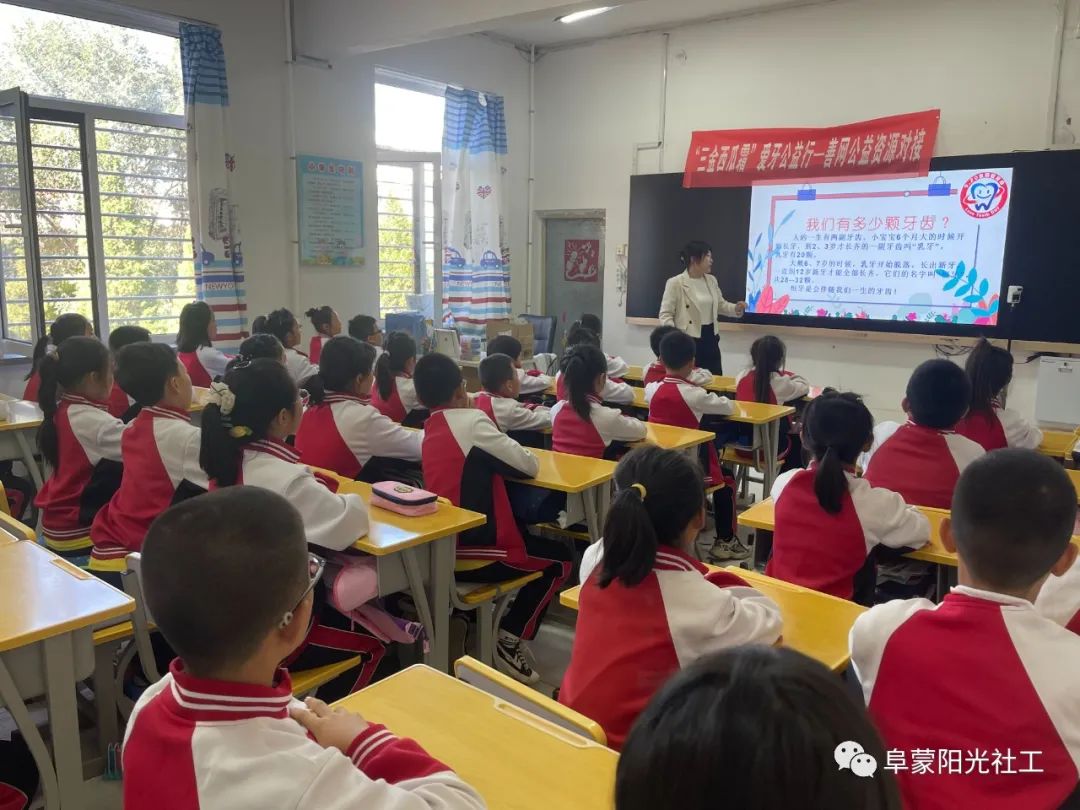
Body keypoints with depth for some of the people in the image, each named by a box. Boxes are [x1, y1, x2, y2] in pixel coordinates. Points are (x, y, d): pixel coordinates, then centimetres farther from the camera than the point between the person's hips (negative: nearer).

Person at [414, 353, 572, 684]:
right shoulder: (471, 420, -14)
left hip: (442, 546, 8)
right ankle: (511, 639, 8)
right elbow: (529, 466, -9)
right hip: (474, 548, -8)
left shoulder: (429, 430, 10)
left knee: (531, 534, 29)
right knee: (560, 559, 12)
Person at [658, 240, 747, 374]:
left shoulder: (711, 280, 9)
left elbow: (720, 305, 22)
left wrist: (736, 309, 2)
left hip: (710, 340, 6)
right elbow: (665, 314, -11)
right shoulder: (675, 283, -10)